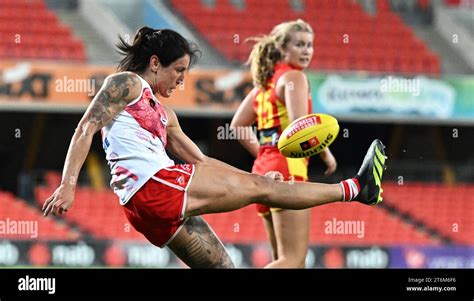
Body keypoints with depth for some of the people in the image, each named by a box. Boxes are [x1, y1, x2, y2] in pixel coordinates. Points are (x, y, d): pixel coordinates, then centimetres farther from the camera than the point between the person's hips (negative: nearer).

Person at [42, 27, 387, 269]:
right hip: (152, 185, -9)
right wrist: (68, 185, -22)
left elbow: (200, 160, 27)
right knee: (263, 189, -2)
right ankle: (355, 188, 5)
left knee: (225, 268, 5)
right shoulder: (126, 84, 3)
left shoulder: (163, 113, 28)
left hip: (163, 212, 9)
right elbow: (86, 128, -9)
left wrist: (253, 177, 19)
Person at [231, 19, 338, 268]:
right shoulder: (293, 77, -6)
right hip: (288, 168, -9)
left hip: (265, 166, 9)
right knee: (294, 259, -15)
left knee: (284, 258, 13)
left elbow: (237, 126, 22)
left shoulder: (266, 80, 19)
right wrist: (326, 154, -7)